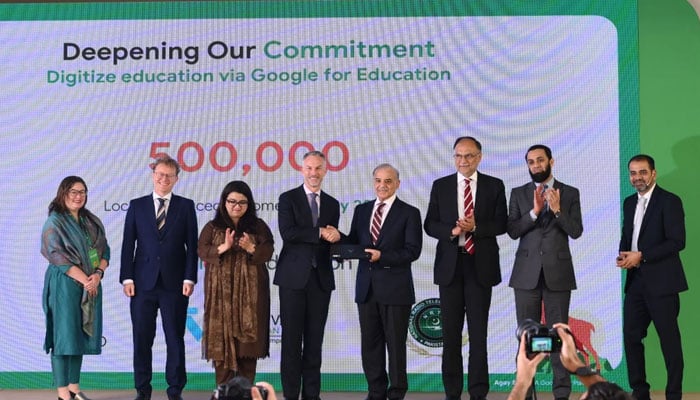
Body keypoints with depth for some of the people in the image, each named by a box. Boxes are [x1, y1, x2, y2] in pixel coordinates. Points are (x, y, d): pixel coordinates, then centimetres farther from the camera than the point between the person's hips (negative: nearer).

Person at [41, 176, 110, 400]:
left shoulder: (92, 222, 13)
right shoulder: (54, 222, -4)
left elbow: (104, 251, 9)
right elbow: (58, 256, -12)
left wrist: (97, 274, -9)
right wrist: (84, 279, -15)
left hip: (91, 284, 6)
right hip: (65, 285, -6)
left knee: (80, 335, 7)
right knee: (64, 335, -5)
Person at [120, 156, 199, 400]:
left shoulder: (186, 206, 6)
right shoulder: (137, 206, 8)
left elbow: (192, 245, 2)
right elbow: (128, 244, 5)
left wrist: (189, 278, -6)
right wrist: (127, 278, -3)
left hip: (175, 283, -1)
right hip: (143, 282, 1)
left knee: (175, 338, 4)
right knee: (142, 338, 5)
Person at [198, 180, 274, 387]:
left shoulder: (258, 226, 8)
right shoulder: (212, 227, 8)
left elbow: (268, 252, -1)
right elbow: (202, 251, -3)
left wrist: (251, 248, -20)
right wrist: (223, 247, -20)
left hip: (250, 292, 0)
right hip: (221, 292, 0)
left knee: (248, 337, -1)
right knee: (222, 338, -4)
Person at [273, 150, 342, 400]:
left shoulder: (332, 204, 13)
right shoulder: (288, 199, 1)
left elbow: (331, 240, 10)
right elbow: (288, 233, -13)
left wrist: (336, 237, -12)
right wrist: (320, 233, -15)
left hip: (321, 278, 4)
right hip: (294, 277, -3)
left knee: (315, 340, 6)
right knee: (291, 339, 0)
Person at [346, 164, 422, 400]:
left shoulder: (409, 213, -1)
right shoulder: (362, 210, 14)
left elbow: (412, 251, -10)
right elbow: (353, 243, 11)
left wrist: (382, 256, -19)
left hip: (395, 289, -4)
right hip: (366, 287, 5)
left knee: (395, 344, 2)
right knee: (370, 343, 8)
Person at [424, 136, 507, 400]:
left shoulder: (494, 186, 3)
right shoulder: (440, 186, 7)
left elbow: (501, 224, -1)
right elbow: (430, 224, 3)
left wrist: (475, 227, -17)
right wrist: (452, 231, -15)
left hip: (480, 265, -2)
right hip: (450, 264, 2)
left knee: (478, 331, 0)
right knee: (450, 331, 6)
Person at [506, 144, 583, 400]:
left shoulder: (570, 193, 5)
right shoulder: (519, 194, 8)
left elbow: (576, 231, -4)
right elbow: (512, 231, -2)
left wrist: (557, 210, -19)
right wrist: (535, 211, -16)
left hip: (558, 272, -1)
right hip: (527, 273, 1)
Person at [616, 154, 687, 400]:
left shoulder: (669, 201, -8)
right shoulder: (629, 203, 14)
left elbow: (677, 241, -15)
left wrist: (641, 256, -17)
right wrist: (623, 255, 0)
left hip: (661, 282, -7)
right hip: (635, 282, 7)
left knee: (669, 340, 0)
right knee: (631, 336, 7)